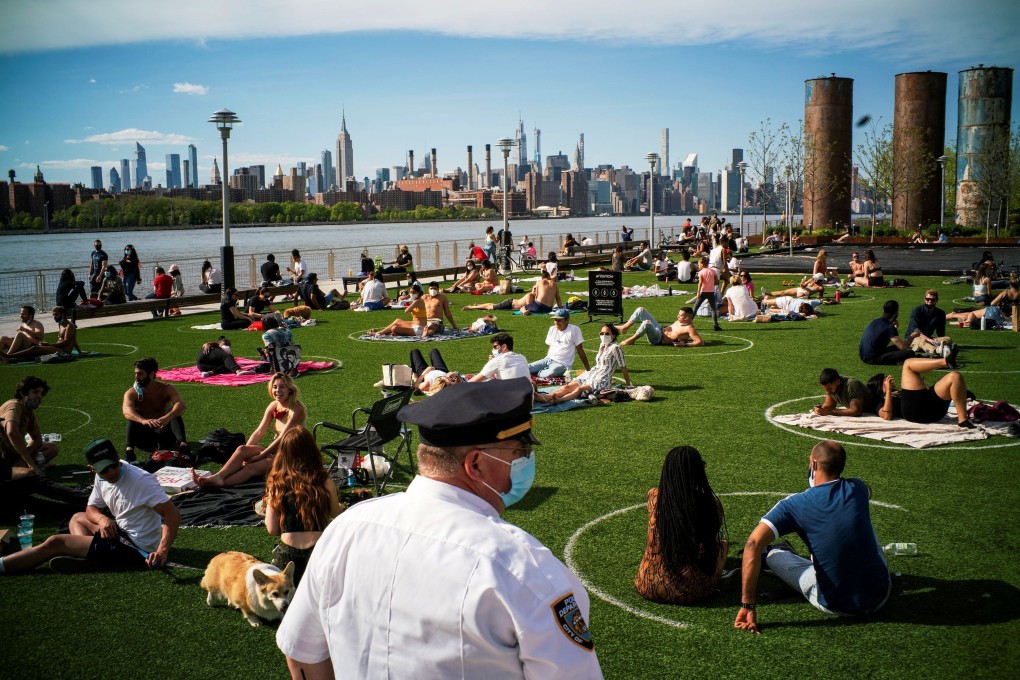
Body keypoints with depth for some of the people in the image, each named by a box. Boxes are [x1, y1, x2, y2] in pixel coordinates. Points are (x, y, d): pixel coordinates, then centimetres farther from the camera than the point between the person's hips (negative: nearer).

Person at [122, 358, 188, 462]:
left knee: (174, 412, -25)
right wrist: (143, 421, -51)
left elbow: (181, 405, -28)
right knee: (134, 416, -25)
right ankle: (129, 449, -42)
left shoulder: (166, 389, -8)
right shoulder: (132, 393, -8)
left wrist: (168, 417, -50)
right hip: (144, 437, 0)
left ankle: (182, 443, -47)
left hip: (164, 433, 0)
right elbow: (126, 411, -30)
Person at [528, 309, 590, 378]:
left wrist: (588, 369, -2)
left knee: (552, 372, -39)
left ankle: (538, 374, -12)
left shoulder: (574, 330, -8)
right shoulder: (552, 329, 10)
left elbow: (580, 350, -4)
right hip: (548, 359, 4)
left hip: (562, 364, -4)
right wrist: (544, 362, 11)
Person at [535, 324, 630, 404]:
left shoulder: (615, 348, -7)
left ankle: (560, 399, -61)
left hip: (601, 381, -7)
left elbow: (623, 367, -5)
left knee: (580, 389, -35)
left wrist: (629, 385, -2)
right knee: (568, 387, -18)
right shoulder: (602, 345, 17)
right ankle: (545, 397, -39)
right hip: (590, 374, 7)